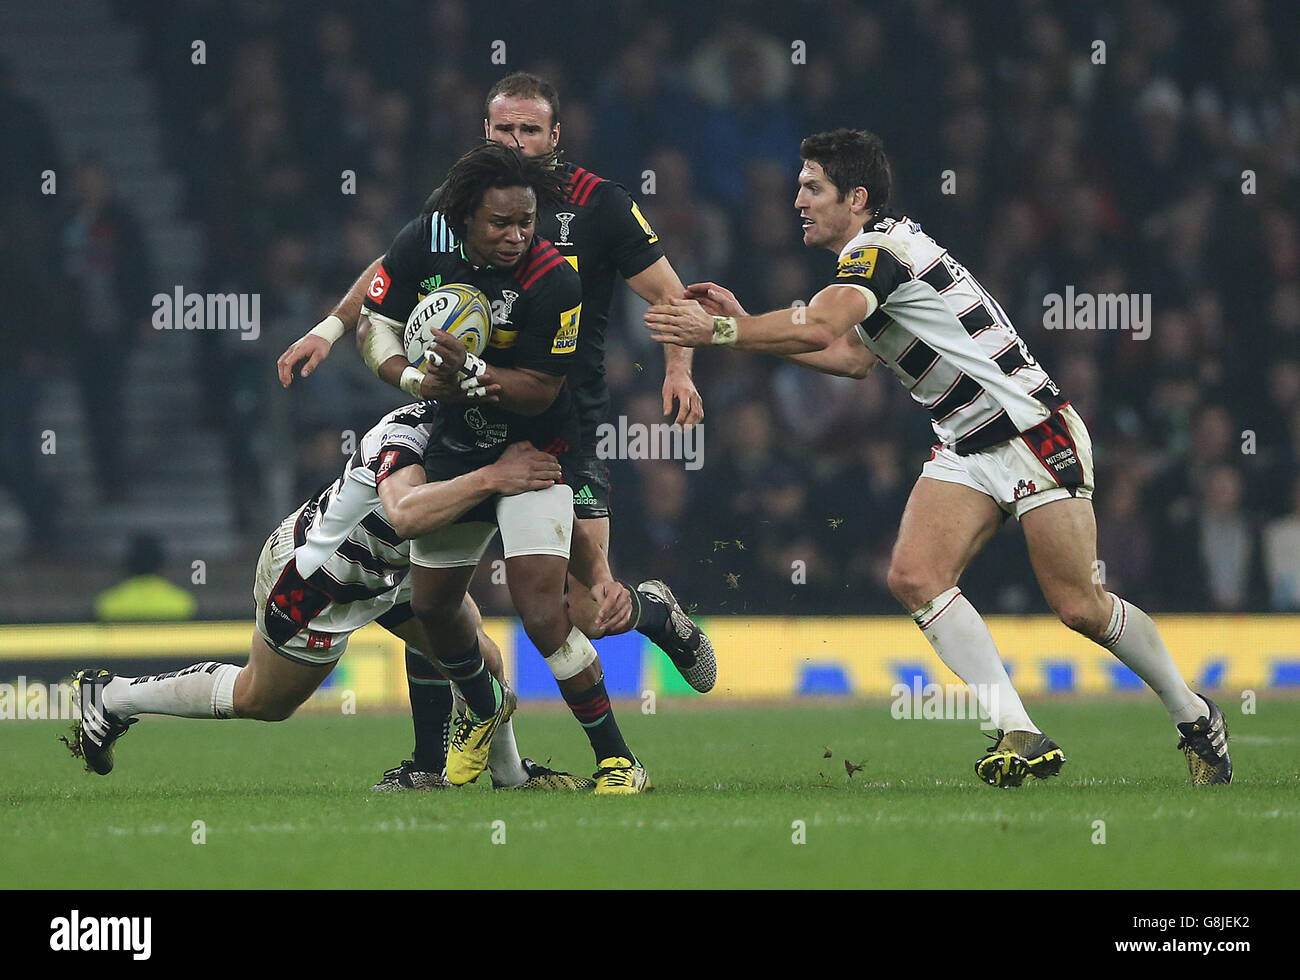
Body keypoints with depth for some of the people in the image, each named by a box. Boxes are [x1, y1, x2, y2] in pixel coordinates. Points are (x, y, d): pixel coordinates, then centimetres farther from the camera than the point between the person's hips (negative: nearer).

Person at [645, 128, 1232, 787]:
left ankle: (1193, 715, 15)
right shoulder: (877, 252, 13)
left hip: (1035, 435, -9)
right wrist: (746, 323, 15)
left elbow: (817, 327, -34)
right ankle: (1021, 737, -16)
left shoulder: (880, 250, -18)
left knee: (1081, 608, -8)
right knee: (915, 577, -13)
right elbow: (852, 358, 21)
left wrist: (720, 331, -28)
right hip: (966, 451, 9)